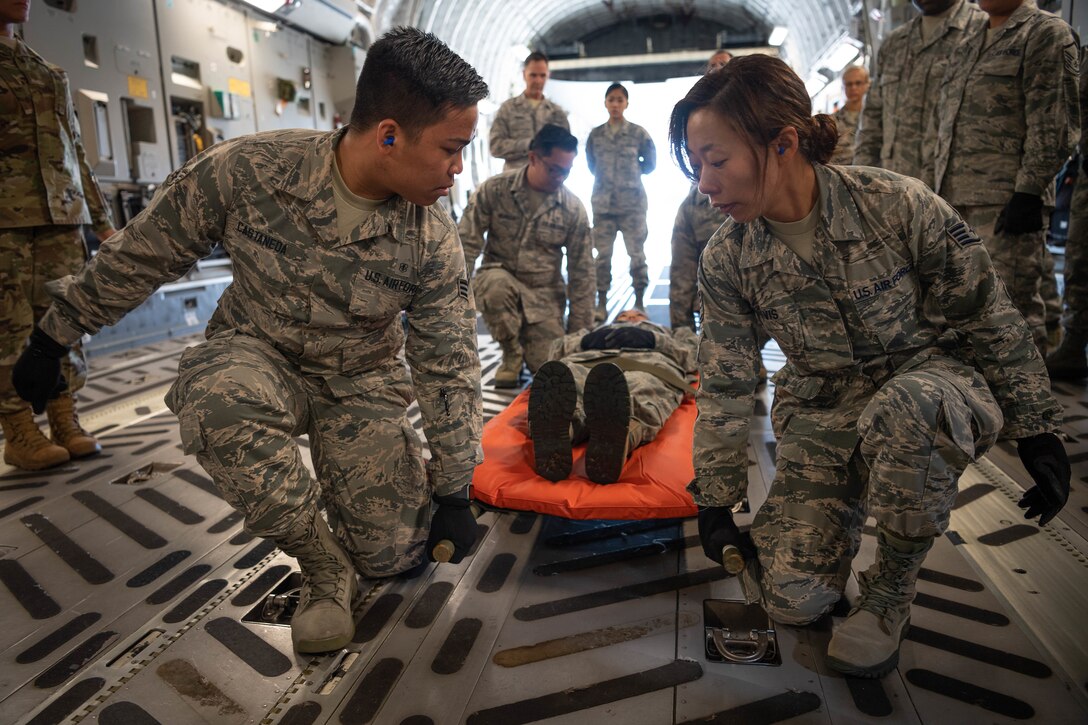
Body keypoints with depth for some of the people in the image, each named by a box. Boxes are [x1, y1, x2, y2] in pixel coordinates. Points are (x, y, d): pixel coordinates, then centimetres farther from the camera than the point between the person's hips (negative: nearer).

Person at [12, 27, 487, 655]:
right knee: (216, 397, -38)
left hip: (363, 380, 1)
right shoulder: (247, 171, -21)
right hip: (258, 357, 0)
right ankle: (325, 567, -14)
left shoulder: (434, 243, -17)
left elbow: (451, 369, -9)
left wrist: (452, 492, -5)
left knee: (392, 556, -8)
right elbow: (140, 257, -7)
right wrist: (54, 337, 3)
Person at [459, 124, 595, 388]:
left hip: (544, 294, 1)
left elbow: (581, 274, -2)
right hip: (499, 279, -1)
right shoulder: (493, 190, -11)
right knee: (497, 283, -37)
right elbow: (466, 245, -9)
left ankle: (526, 336, 22)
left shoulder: (574, 209, -6)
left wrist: (579, 333, -2)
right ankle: (511, 354, -10)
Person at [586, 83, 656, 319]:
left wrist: (632, 172, 6)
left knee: (637, 253, 0)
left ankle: (639, 302, 10)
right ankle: (601, 304, 9)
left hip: (633, 203, -2)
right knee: (602, 255, 2)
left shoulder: (638, 133, 2)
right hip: (602, 202, 2)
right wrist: (605, 177, 8)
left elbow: (650, 164, 10)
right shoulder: (595, 135, 8)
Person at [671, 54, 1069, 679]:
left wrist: (1038, 431, -2)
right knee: (791, 597, -14)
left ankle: (893, 587, -11)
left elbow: (991, 317, -8)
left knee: (901, 409, -41)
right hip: (820, 411, 2)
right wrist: (716, 503, -1)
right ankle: (851, 504, 20)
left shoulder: (897, 204, -19)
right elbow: (725, 388, -3)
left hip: (927, 383, -1)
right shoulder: (726, 260, -10)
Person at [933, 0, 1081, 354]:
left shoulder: (1047, 33, -1)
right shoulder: (967, 41, 22)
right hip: (955, 197, 8)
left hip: (1006, 201, -8)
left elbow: (1053, 125, -10)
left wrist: (1028, 193, -17)